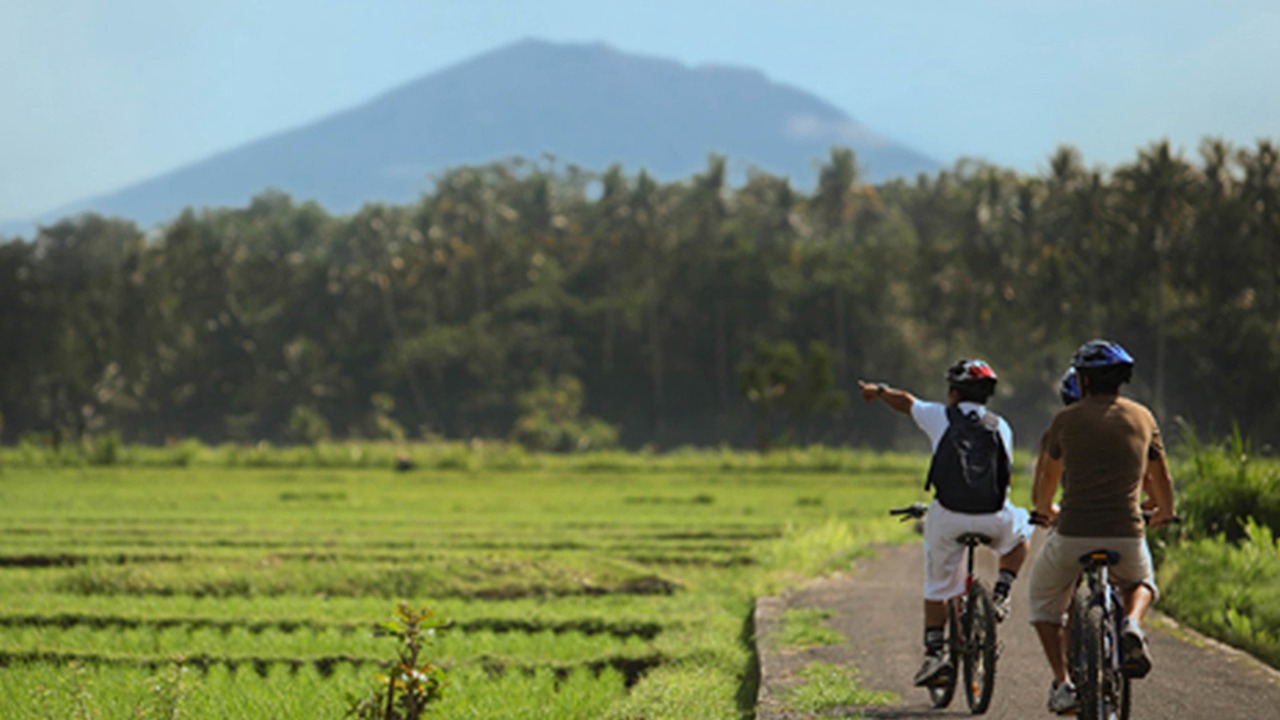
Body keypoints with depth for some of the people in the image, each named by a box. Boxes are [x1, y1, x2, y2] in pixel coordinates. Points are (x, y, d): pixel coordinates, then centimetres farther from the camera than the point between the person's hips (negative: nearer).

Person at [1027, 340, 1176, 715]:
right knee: (1140, 583, 34)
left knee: (1045, 599, 24)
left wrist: (1046, 511, 41)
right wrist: (1164, 511, 45)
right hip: (1127, 536, 2)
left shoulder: (1066, 419, 4)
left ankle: (1061, 683, 10)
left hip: (1072, 533, -2)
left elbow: (1044, 483, 18)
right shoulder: (1142, 417, 9)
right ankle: (1132, 625, 1)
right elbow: (1160, 480, 22)